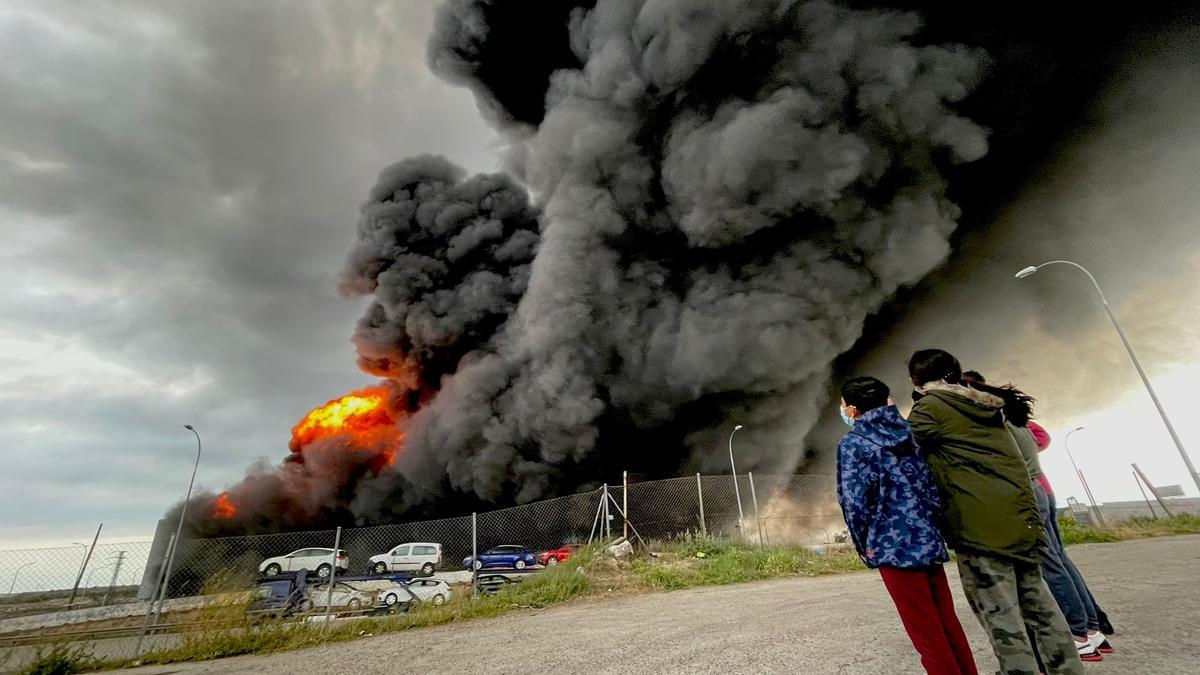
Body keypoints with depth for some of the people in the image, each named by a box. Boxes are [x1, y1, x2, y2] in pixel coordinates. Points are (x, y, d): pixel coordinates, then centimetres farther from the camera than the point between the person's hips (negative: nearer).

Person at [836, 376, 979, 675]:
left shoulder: (853, 444, -11)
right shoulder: (908, 433, 9)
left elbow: (855, 501, -16)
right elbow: (934, 487, 10)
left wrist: (865, 545, -2)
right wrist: (929, 527, 17)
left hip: (896, 547, -7)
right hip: (930, 540, 7)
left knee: (927, 635, 5)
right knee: (948, 625, 19)